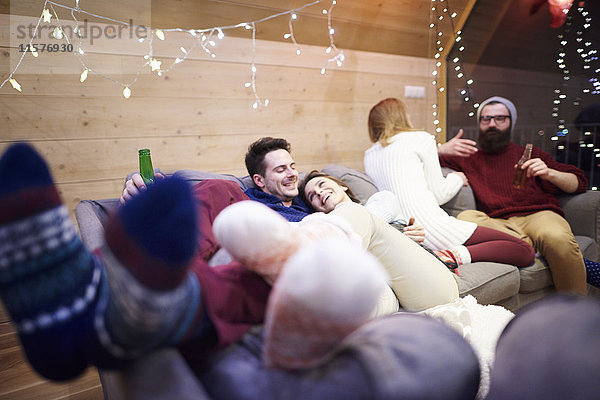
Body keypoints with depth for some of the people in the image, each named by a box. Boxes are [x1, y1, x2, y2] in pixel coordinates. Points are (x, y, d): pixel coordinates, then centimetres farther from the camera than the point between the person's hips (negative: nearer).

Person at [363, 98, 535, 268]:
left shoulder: (369, 155, 19)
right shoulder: (421, 138, 4)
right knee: (525, 251, 0)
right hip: (432, 228, -7)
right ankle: (456, 254, -20)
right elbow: (439, 194, 3)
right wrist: (457, 178, 25)